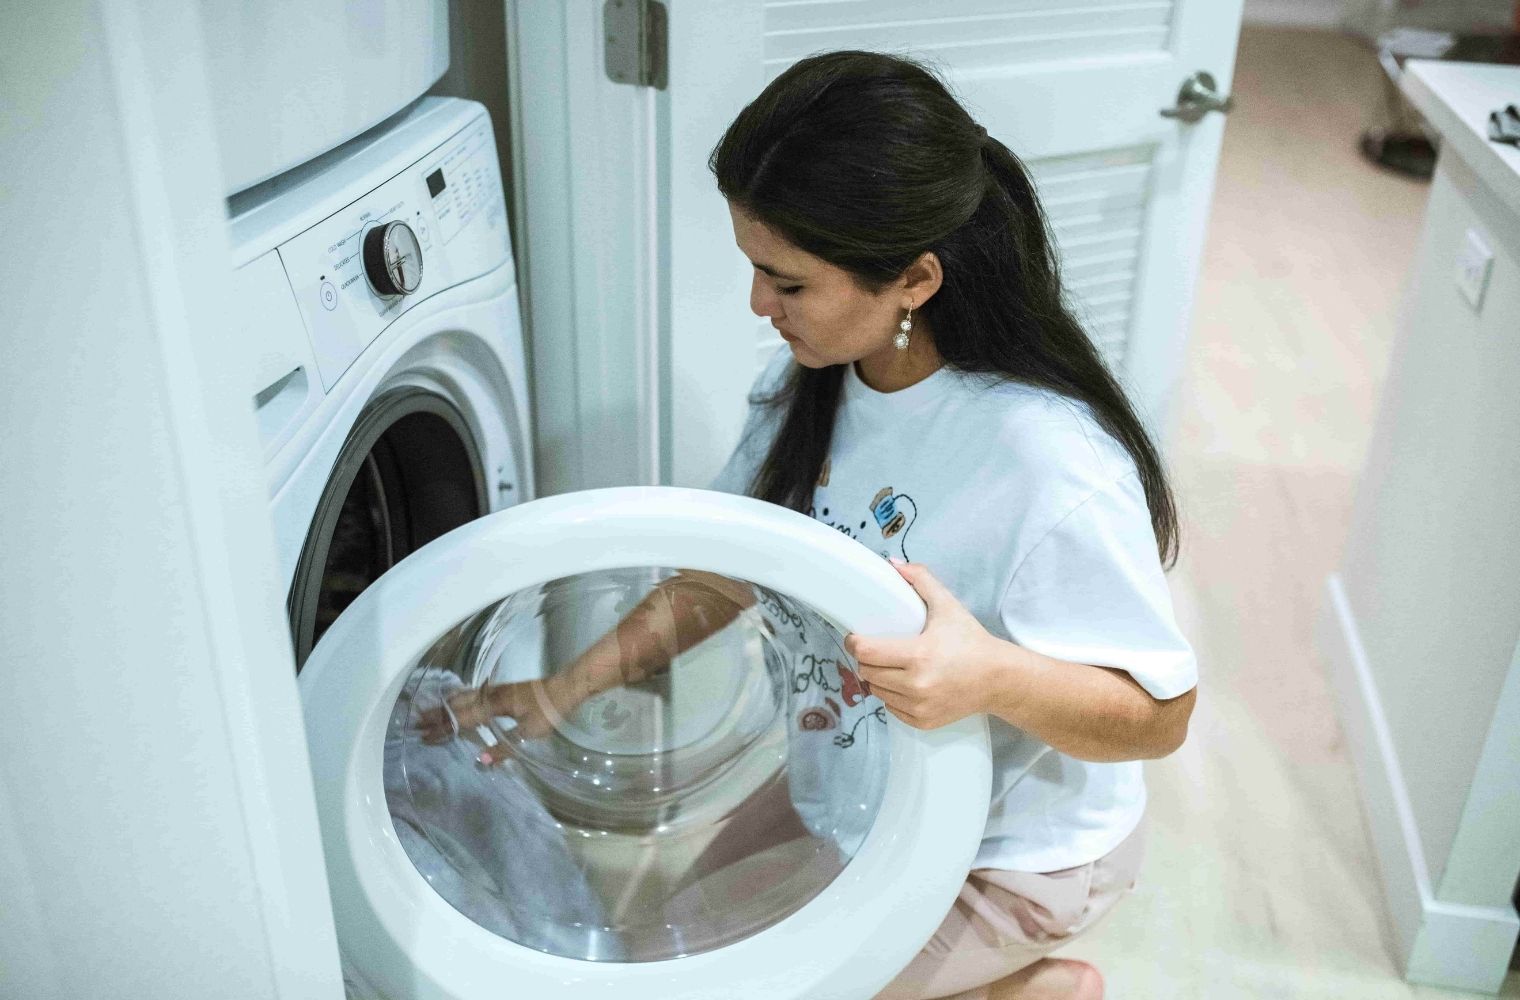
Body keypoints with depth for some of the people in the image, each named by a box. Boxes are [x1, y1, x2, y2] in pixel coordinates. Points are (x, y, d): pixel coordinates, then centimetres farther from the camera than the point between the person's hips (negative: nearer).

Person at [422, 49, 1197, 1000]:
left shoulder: (1052, 466, -35)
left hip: (1010, 853, -7)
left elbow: (1158, 715, -25)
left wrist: (992, 675, -45)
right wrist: (568, 688, -6)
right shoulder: (813, 379, -11)